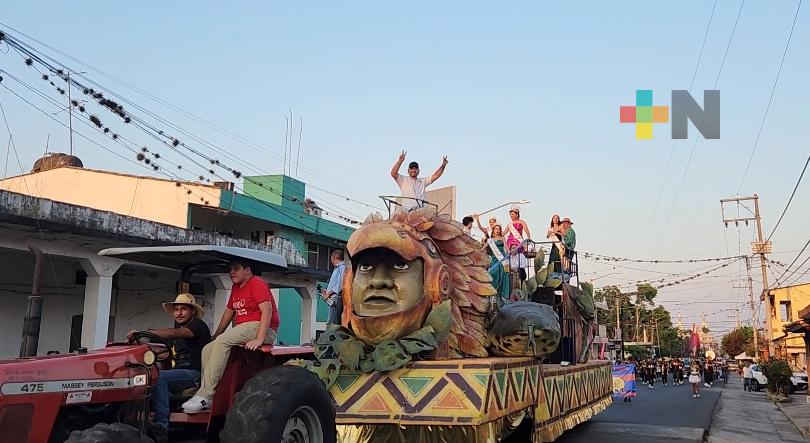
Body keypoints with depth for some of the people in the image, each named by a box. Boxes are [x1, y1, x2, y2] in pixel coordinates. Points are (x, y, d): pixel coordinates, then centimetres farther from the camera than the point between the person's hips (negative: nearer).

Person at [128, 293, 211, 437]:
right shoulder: (179, 326, 23)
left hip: (194, 373, -8)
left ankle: (161, 426, -29)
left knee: (158, 377, -29)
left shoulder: (197, 325, -5)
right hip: (179, 371, 8)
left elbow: (174, 333, -24)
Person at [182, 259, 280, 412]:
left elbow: (267, 310, -18)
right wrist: (216, 336, 17)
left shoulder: (257, 283, -7)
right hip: (243, 329, 9)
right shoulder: (236, 288, 21)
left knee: (222, 342, -28)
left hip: (260, 328, -9)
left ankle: (205, 396, -29)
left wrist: (259, 339, -26)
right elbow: (229, 312, 26)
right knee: (207, 350, -6)